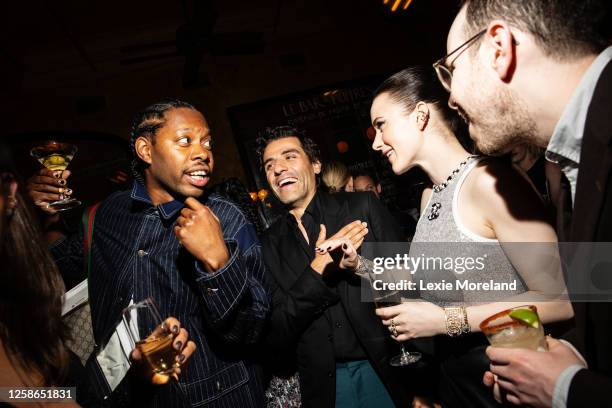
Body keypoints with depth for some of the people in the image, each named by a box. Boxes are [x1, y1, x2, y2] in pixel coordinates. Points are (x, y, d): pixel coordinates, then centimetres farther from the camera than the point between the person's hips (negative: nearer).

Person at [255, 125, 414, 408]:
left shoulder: (362, 207, -6)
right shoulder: (270, 243, -1)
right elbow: (274, 333, -4)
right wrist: (318, 270, -19)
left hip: (387, 371, -1)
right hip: (324, 384, 2)